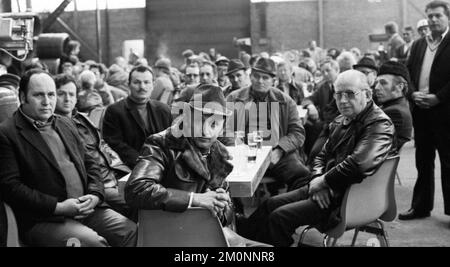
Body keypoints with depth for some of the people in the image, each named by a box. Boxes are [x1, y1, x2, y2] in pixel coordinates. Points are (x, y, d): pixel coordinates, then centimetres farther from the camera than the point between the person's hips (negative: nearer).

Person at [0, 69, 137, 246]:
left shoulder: (65, 124, 19)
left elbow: (89, 164, 20)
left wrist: (95, 195, 0)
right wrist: (58, 207, -17)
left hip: (85, 210, 6)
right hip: (42, 220, -6)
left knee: (130, 230, -12)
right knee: (93, 241, -29)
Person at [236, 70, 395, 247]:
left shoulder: (379, 126, -19)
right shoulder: (341, 121, 11)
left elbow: (357, 165, -33)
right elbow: (323, 155, 16)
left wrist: (322, 182, -19)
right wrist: (317, 179, -7)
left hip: (346, 199, -9)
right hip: (328, 189, 9)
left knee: (280, 216, -14)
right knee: (271, 204, 12)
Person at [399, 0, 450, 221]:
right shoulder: (418, 45, 14)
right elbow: (407, 74, 13)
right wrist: (413, 94, -3)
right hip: (421, 110, 5)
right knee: (423, 161, 13)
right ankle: (421, 206, 22)